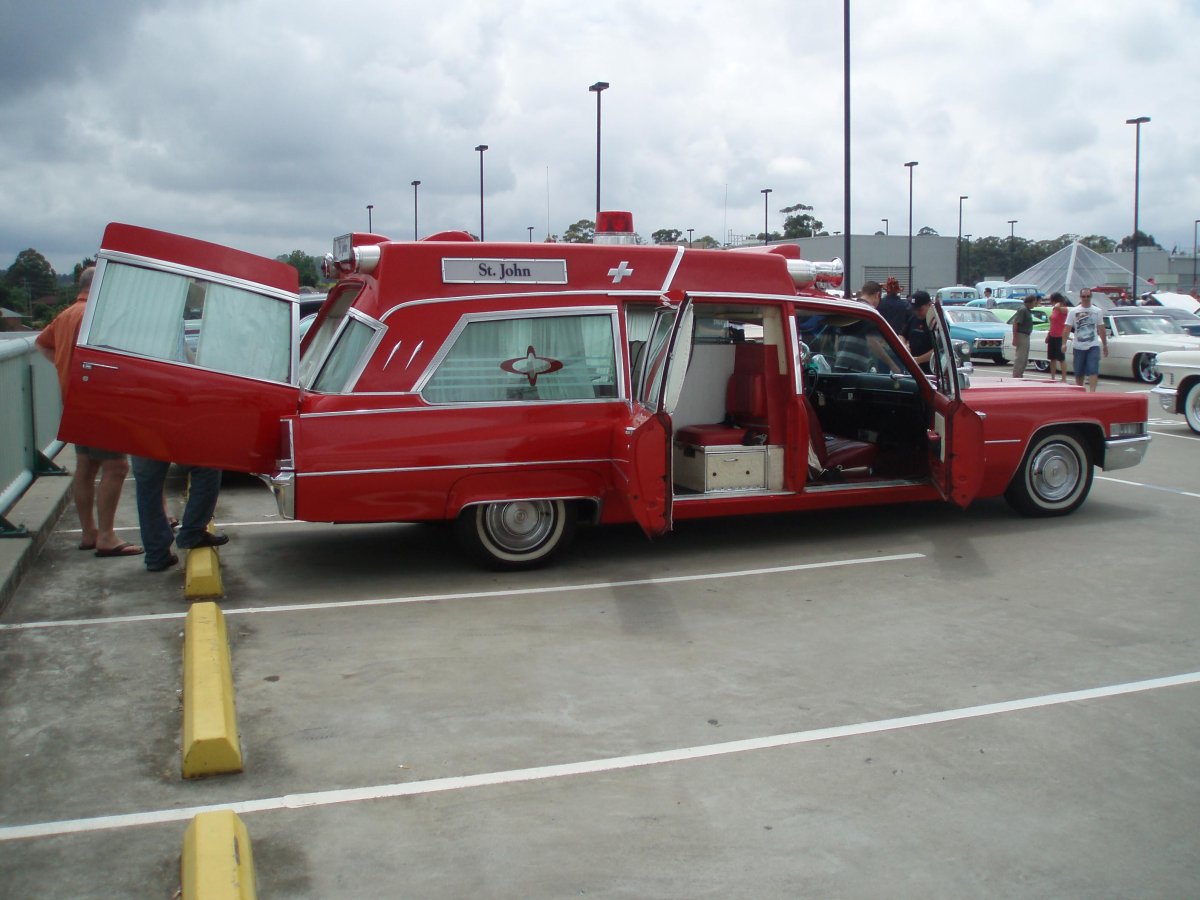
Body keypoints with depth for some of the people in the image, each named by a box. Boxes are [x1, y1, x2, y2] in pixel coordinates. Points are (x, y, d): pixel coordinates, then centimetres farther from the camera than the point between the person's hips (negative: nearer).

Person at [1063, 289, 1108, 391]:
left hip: (1093, 346, 0)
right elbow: (1067, 328, -2)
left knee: (1093, 371, -13)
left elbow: (1101, 330, 12)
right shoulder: (1073, 311, 2)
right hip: (1078, 347, 0)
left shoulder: (1097, 311, 6)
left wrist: (1105, 345, 13)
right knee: (1079, 373, 9)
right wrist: (1064, 343, -13)